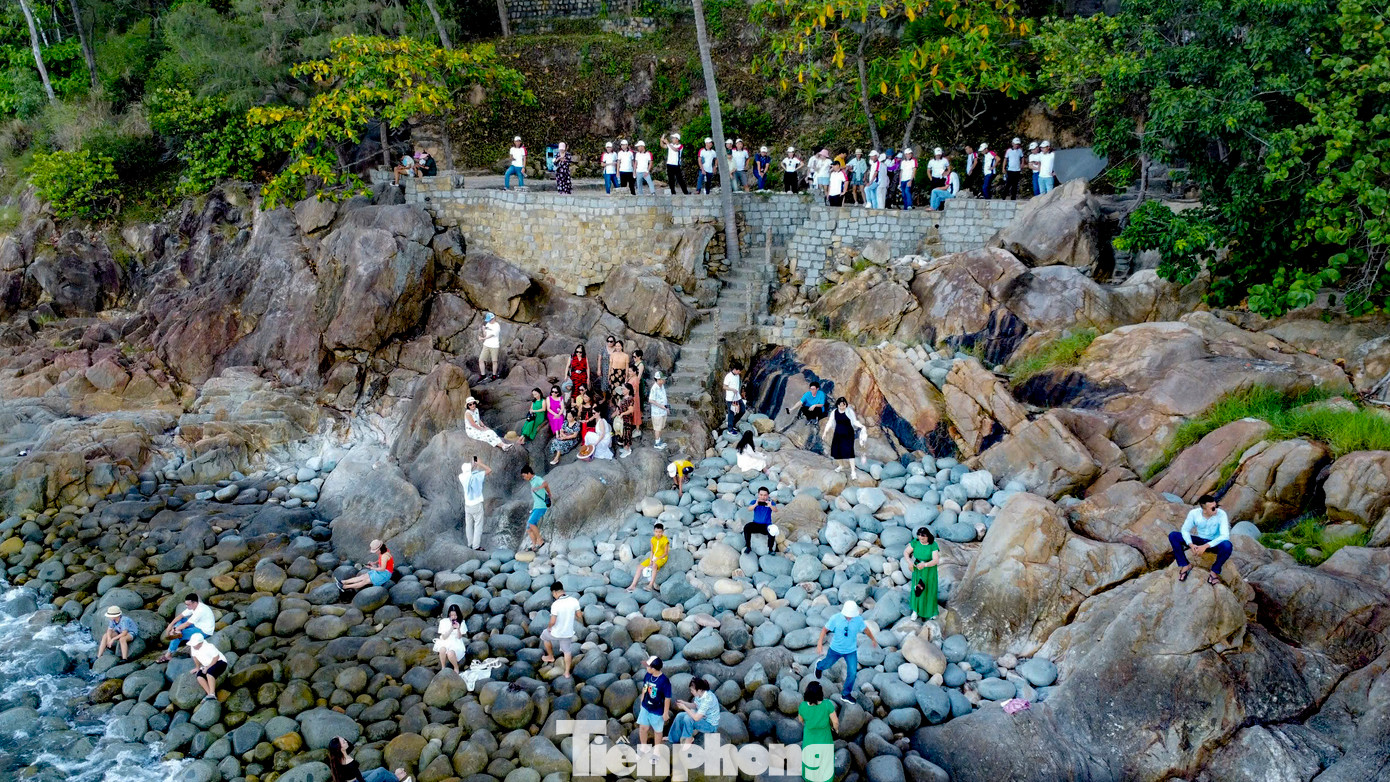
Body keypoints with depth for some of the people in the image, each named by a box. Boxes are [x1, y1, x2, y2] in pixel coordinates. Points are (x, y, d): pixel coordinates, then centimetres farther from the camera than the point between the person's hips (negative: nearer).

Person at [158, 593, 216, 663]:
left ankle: (169, 654, 0)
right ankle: (178, 632, -16)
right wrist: (170, 625, -11)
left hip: (205, 631, -9)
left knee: (177, 636, -14)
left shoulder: (200, 610, -31)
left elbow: (187, 624, -26)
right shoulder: (192, 606, -4)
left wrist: (175, 630, -16)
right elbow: (180, 616, 1)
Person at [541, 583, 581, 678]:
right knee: (567, 651, 23)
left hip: (556, 632, -3)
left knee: (544, 636, 29)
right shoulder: (574, 601, -15)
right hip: (568, 632, 3)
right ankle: (567, 672, 31)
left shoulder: (555, 605, -28)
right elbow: (578, 615, -2)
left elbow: (552, 621, -25)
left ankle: (551, 657, 44)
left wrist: (549, 627, -5)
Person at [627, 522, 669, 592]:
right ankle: (633, 585, -5)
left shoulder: (665, 540, -12)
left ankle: (651, 585, -43)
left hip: (661, 558, -7)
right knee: (640, 567, -6)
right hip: (653, 557, 7)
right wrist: (650, 561, -9)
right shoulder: (653, 539, 4)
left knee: (654, 566, -39)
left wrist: (657, 559, -18)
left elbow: (666, 553, -11)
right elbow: (652, 551, 6)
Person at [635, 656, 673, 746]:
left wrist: (666, 712, -12)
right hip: (645, 708, 5)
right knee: (643, 727, 18)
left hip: (657, 711, -5)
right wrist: (641, 702, 15)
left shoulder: (664, 681, -29)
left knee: (657, 731, 16)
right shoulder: (648, 675, -11)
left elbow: (667, 698, -19)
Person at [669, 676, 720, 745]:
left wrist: (684, 707, -24)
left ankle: (688, 739, -3)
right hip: (702, 717, 8)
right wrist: (683, 703, -8)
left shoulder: (707, 699, -34)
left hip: (710, 725, -8)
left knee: (687, 718, -26)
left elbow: (696, 718, -33)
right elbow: (694, 706, 9)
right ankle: (674, 738, 15)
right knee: (680, 716, -2)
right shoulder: (699, 694, -9)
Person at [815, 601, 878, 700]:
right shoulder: (835, 618, -25)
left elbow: (866, 629, 1)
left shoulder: (858, 619, -19)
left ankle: (846, 694, 18)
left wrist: (873, 639, 17)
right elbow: (825, 629, -12)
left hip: (851, 651, 1)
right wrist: (819, 643, -19)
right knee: (827, 664, 22)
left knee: (852, 672, -4)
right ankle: (819, 666, 60)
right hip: (835, 649, -1)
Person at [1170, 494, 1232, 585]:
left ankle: (1215, 571, -14)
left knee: (1227, 546, -39)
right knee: (1172, 536, -19)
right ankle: (1185, 565, -7)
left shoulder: (1221, 514, -24)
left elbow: (1225, 536, -30)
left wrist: (1205, 546, -38)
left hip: (1214, 543, -2)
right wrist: (1191, 544, -27)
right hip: (1199, 541, 2)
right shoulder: (1194, 513, -17)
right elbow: (1185, 530, -7)